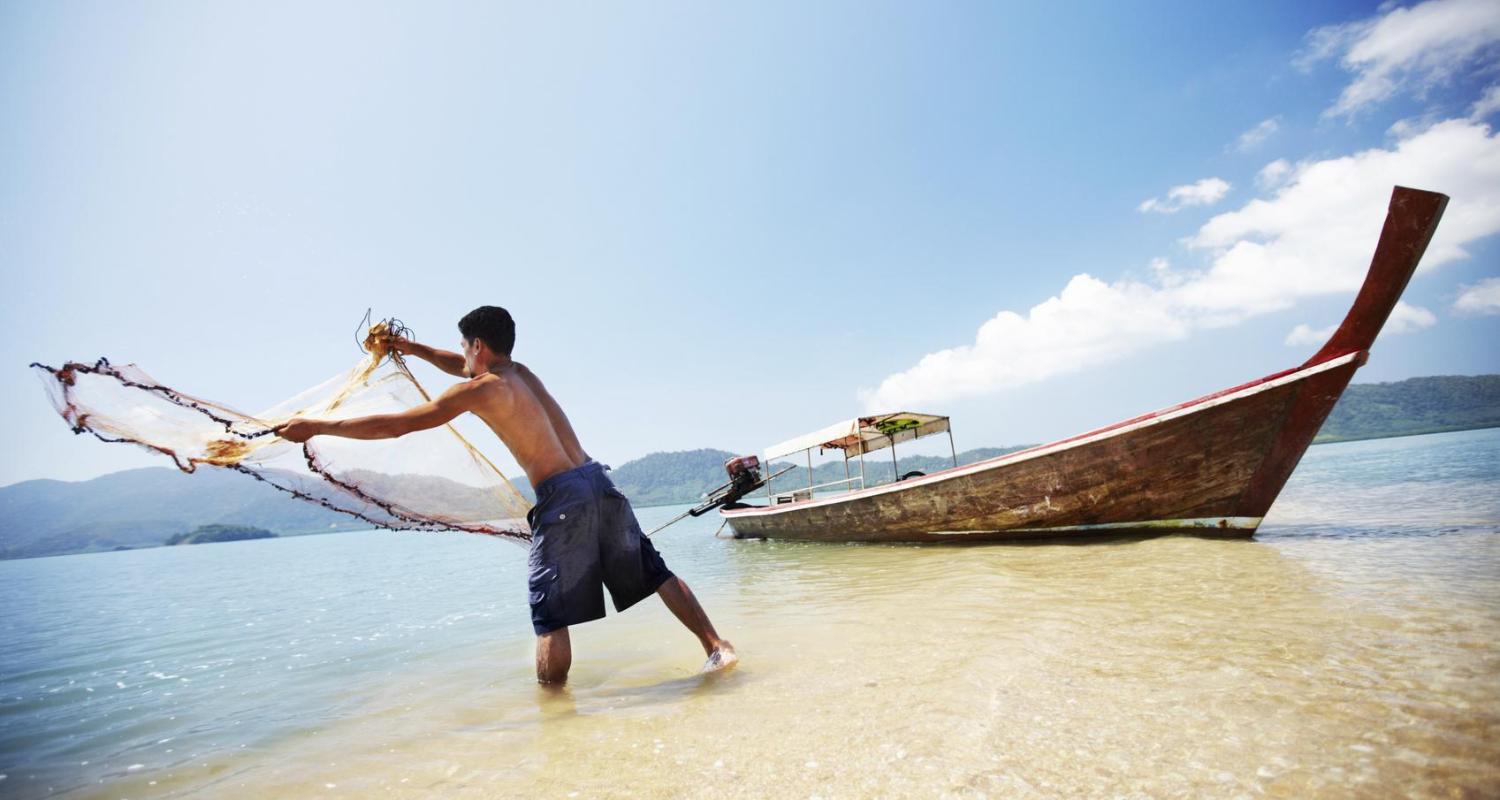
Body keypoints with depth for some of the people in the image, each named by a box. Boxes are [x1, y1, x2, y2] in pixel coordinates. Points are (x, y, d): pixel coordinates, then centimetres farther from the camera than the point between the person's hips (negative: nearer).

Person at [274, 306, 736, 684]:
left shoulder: (482, 389, -2)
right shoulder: (521, 373, 20)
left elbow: (396, 425, -1)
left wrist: (316, 426, 10)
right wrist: (417, 350, 39)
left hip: (561, 498, -7)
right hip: (598, 481, 8)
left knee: (551, 616, 4)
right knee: (653, 572, 13)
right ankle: (716, 646, 15)